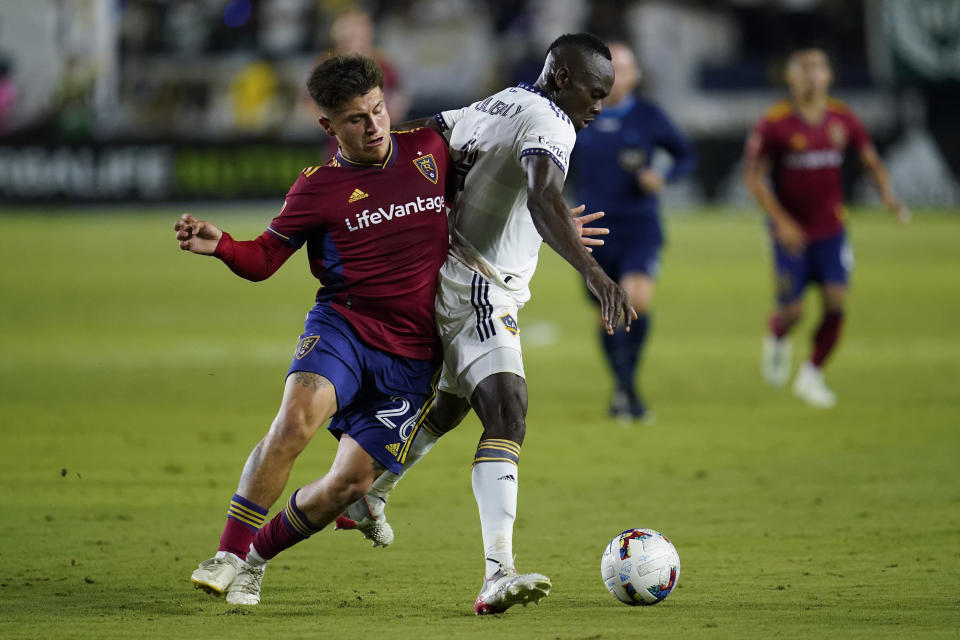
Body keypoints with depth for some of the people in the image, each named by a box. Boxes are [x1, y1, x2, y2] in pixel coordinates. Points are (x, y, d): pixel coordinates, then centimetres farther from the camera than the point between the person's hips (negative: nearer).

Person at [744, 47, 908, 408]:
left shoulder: (842, 119, 0)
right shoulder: (774, 124, -11)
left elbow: (871, 161, 9)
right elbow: (753, 177, -9)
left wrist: (888, 196, -10)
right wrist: (781, 221, -18)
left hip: (831, 229, 3)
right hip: (791, 233, -3)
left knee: (836, 304, -10)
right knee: (792, 310, 0)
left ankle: (811, 376, 9)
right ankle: (776, 340, 38)